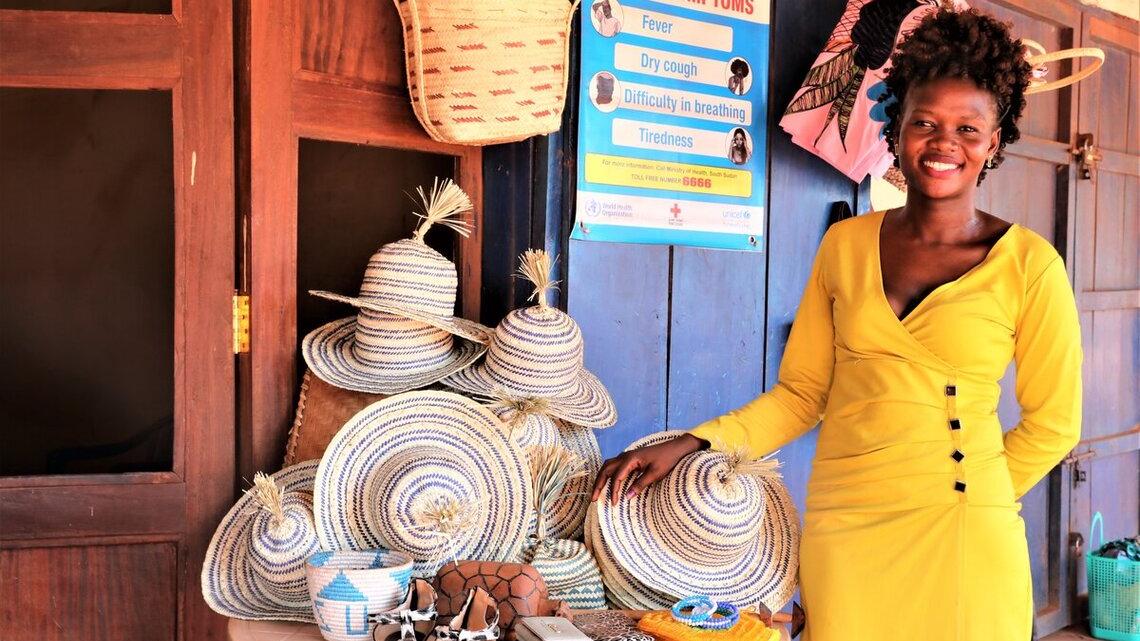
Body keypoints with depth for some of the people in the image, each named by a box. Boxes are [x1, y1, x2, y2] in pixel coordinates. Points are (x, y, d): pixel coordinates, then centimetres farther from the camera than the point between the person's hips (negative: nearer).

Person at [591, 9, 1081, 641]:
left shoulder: (1028, 263, -5)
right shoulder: (845, 244, 3)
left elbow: (1052, 423, 3)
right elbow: (800, 394, 5)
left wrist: (970, 497, 4)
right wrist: (690, 445, -6)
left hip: (963, 540, -2)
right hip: (840, 529, 2)